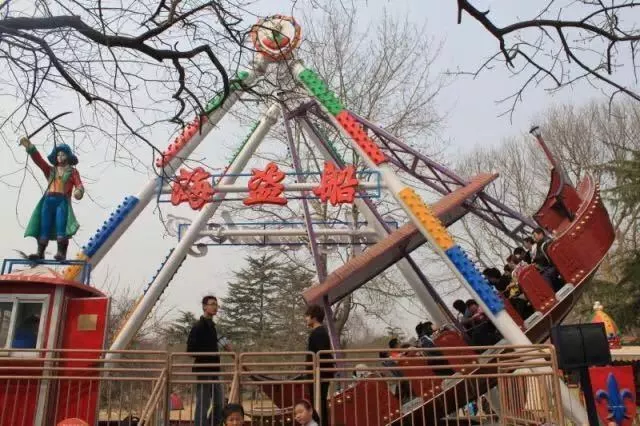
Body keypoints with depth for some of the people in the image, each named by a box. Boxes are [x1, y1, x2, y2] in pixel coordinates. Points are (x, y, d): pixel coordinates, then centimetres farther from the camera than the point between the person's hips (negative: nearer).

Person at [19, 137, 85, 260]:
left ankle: (61, 253, -29)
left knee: (61, 226, -20)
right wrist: (30, 147, -1)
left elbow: (79, 185, 1)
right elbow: (38, 159, 14)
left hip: (63, 201, -4)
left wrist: (79, 191, -24)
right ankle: (40, 253, -15)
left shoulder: (73, 172, 16)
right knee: (44, 227, -9)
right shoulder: (50, 170, 27)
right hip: (48, 200, 4)